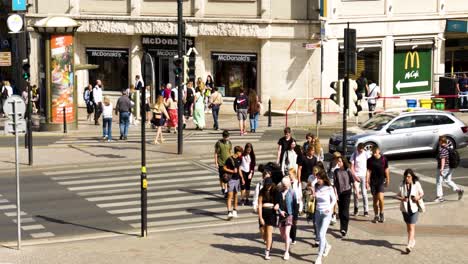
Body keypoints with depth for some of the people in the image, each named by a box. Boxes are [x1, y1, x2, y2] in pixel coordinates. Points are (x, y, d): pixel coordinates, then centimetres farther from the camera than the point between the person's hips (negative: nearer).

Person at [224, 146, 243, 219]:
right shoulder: (230, 159, -12)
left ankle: (234, 211, 24)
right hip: (231, 179, -7)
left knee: (235, 196, 14)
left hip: (237, 179, 7)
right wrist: (232, 171, -19)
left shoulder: (239, 159, 9)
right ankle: (229, 212, -17)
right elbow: (224, 168, -8)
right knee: (230, 196, -11)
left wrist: (242, 178, 18)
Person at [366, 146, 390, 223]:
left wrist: (387, 180, 11)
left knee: (380, 197, -15)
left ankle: (381, 213, 5)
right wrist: (367, 181, -6)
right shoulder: (370, 160, -1)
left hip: (381, 181, -2)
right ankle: (376, 215, 19)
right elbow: (368, 171, 0)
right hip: (373, 181, 2)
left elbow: (386, 170, 7)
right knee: (375, 199, 8)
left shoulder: (384, 159, -2)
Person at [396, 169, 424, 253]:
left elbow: (422, 193, 5)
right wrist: (401, 198, -20)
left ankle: (409, 245, -14)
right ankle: (412, 240, 40)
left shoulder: (416, 184, -7)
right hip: (405, 208, 4)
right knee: (408, 225, 19)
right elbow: (397, 195, 1)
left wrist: (419, 197, -17)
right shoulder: (402, 185, -3)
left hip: (413, 208, -4)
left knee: (412, 227, -9)